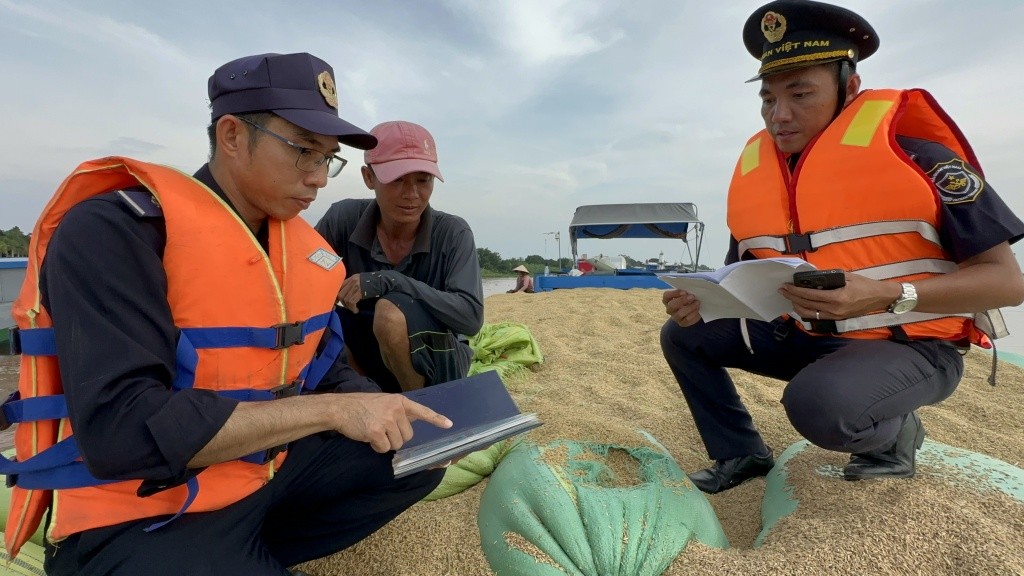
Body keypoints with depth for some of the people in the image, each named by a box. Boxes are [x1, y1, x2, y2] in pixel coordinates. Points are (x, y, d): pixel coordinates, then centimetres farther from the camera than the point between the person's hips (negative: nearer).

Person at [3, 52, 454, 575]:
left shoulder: (308, 248, 1)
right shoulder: (114, 229, -18)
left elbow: (323, 374, 9)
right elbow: (119, 428, -28)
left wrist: (400, 416, -9)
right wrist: (332, 411, -28)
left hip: (270, 472, 7)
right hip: (137, 516, -7)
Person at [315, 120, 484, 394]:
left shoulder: (452, 233, -18)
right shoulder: (345, 219, -11)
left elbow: (471, 316, -28)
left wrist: (390, 281, -34)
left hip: (440, 365, -2)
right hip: (371, 360, 3)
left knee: (391, 309, -31)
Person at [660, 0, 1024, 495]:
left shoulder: (906, 144, -15)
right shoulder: (753, 165, 0)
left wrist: (887, 296, -31)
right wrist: (702, 299, -14)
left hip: (913, 345, -5)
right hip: (804, 337, 6)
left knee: (817, 404, -36)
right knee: (685, 336, -1)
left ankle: (895, 432, 2)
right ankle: (741, 453, 14)